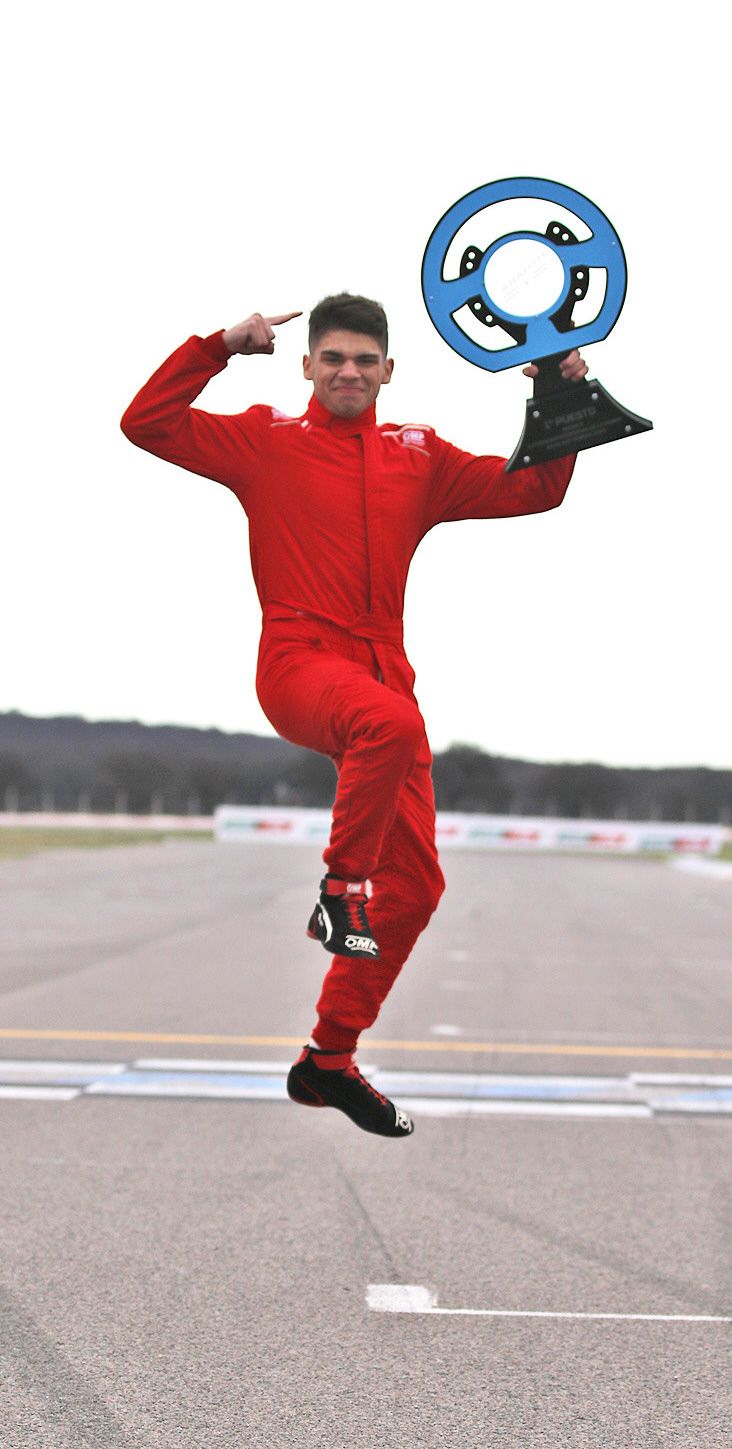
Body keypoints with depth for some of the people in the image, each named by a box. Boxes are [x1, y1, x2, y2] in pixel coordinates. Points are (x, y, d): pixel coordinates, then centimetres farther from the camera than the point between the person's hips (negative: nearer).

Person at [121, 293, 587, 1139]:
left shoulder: (419, 456, 16)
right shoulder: (267, 441, 6)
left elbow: (534, 491, 19)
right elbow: (146, 424, -1)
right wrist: (220, 347, -7)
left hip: (382, 677, 5)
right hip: (300, 663, -5)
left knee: (415, 884, 2)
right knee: (394, 724, -41)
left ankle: (329, 1060, 15)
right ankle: (340, 888, -17)